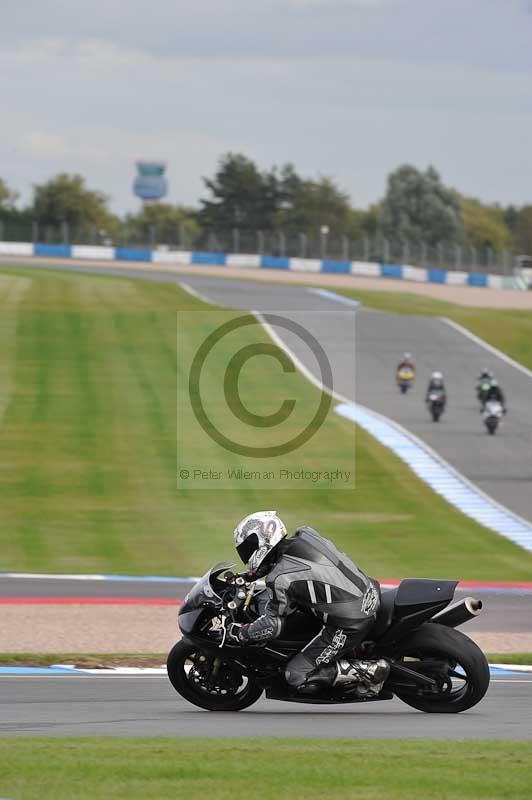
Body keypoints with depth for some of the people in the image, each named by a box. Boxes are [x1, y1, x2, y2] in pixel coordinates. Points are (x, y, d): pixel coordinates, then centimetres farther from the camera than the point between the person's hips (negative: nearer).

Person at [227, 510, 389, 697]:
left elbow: (272, 625, -6)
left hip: (350, 624, -8)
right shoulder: (306, 535, 5)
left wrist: (238, 633, 10)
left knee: (297, 678, -1)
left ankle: (369, 670, -6)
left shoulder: (280, 579, -16)